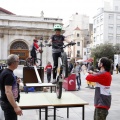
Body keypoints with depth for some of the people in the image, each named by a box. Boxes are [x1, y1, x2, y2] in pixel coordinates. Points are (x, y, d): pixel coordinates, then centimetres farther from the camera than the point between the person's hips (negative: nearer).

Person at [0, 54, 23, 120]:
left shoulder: (7, 72, 8)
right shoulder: (8, 74, -23)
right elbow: (8, 92, -30)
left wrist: (15, 82, 16)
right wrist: (16, 107, -33)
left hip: (7, 102, 10)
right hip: (8, 103, -10)